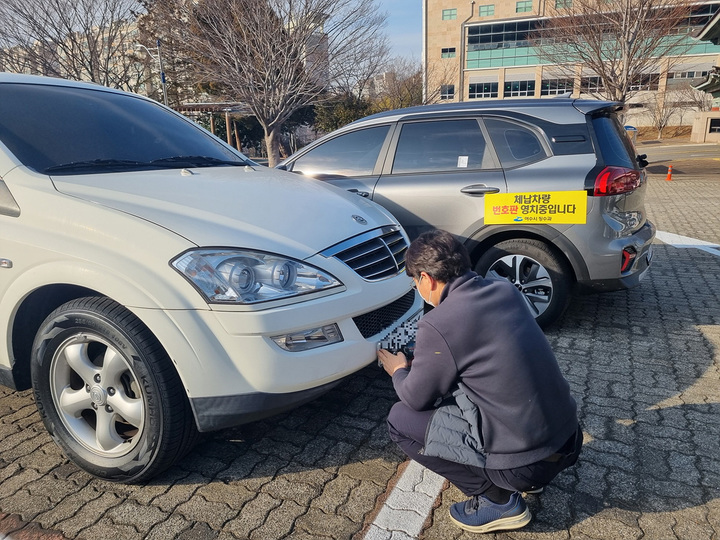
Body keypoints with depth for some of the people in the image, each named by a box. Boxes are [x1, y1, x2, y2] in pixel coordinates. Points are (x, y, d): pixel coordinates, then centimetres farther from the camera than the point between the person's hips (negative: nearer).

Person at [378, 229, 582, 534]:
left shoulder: (438, 325, -20)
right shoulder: (506, 290, 1)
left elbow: (416, 399, -5)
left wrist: (398, 372, 15)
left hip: (526, 460, -7)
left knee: (400, 420, 2)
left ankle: (498, 500, 6)